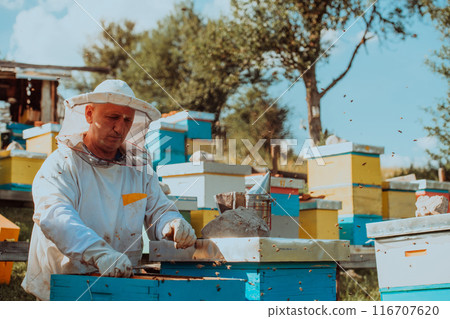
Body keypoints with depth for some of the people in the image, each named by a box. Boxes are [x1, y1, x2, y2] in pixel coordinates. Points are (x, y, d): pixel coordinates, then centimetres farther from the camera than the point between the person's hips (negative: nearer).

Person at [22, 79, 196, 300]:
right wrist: (99, 252, -38)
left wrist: (173, 225, -13)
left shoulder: (139, 168, 12)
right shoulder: (61, 165, -5)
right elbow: (54, 216, -21)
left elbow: (158, 210, 13)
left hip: (122, 287, 3)